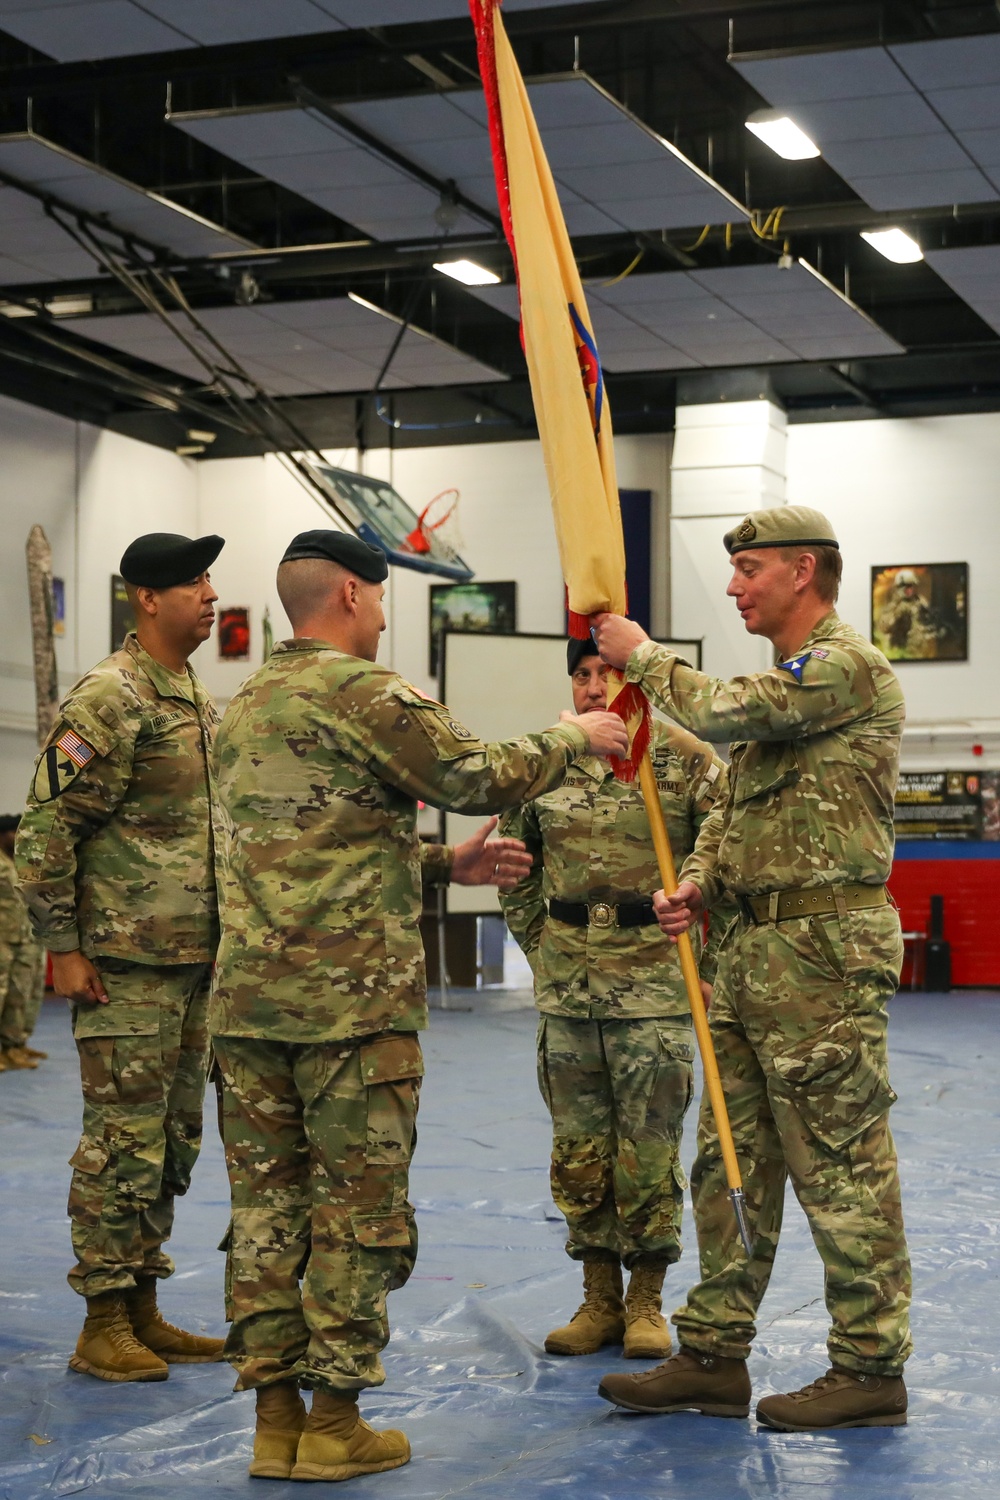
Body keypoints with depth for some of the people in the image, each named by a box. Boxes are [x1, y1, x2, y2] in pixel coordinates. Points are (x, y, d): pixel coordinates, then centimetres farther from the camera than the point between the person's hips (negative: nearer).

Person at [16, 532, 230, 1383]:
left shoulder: (200, 701, 15)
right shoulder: (108, 699, -12)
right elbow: (45, 827, -15)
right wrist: (63, 948, -16)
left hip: (195, 964, 9)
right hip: (126, 967, -9)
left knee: (174, 1142, 12)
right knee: (124, 1144, -4)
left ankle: (143, 1311, 21)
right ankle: (103, 1326, 5)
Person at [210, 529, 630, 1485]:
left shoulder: (244, 707, 17)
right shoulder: (363, 690, -9)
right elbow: (478, 775, -10)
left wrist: (448, 861, 26)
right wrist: (574, 738, 7)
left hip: (249, 994, 7)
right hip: (351, 996, -7)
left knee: (267, 1200, 8)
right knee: (357, 1206, 1)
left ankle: (274, 1413, 12)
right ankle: (332, 1421, 5)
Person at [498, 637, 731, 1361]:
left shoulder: (688, 762, -3)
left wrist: (711, 965, -8)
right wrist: (539, 945, 13)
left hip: (657, 983, -4)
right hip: (566, 995, 4)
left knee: (650, 1151, 1)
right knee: (579, 1150, 9)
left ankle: (646, 1301, 14)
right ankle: (599, 1297, 20)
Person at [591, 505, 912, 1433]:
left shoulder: (847, 666, -10)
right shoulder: (781, 683, 21)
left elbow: (725, 713, -23)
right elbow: (732, 807, 23)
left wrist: (643, 657, -7)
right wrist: (696, 882, 3)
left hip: (824, 947, -10)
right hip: (755, 947, 10)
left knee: (841, 1164, -4)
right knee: (731, 1157, 11)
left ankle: (870, 1370, 5)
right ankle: (713, 1356, 17)